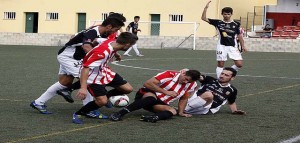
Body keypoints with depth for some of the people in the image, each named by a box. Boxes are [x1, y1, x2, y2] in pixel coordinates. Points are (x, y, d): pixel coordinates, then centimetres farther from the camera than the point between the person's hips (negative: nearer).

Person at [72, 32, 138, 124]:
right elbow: (85, 68, -38)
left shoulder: (113, 43, -13)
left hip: (104, 71, 9)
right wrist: (83, 88, -44)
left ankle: (105, 96, 29)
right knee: (102, 101, -22)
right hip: (93, 76, -8)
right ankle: (77, 114, -1)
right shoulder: (103, 52, -36)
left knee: (128, 89, 5)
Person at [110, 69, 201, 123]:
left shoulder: (192, 85, -2)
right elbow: (147, 83, -23)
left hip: (160, 103, 6)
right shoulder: (170, 75, -19)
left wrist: (180, 112, 1)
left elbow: (184, 98, 13)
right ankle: (120, 113, -47)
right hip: (147, 94, -6)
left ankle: (154, 117, -52)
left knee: (173, 111, -23)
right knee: (151, 98, -40)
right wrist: (166, 92, -24)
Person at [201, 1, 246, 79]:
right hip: (221, 46, -1)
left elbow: (239, 35, 13)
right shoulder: (218, 22, 0)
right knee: (220, 64, 1)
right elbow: (203, 18, -4)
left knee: (239, 64, -7)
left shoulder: (236, 24, 3)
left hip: (233, 46, 1)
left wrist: (243, 46, 10)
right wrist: (206, 8, -13)